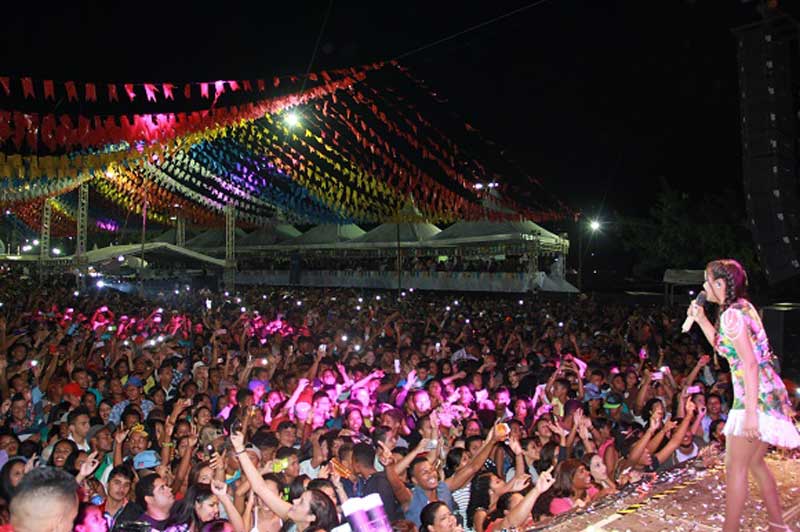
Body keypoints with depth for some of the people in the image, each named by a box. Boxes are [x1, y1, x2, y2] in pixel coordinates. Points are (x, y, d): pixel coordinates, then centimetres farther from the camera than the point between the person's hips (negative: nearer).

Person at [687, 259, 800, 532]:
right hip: (769, 394, 10)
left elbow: (750, 363, -22)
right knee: (755, 463, 20)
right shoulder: (744, 307, 13)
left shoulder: (732, 314, -16)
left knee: (735, 467, -3)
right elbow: (725, 347, 25)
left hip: (756, 396, -10)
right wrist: (701, 319, 17)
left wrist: (750, 411, -24)